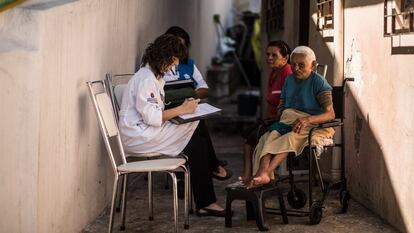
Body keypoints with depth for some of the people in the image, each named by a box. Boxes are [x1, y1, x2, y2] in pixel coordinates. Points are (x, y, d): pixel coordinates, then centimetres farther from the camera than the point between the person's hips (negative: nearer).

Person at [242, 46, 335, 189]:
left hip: (313, 125, -5)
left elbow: (330, 114, -17)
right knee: (269, 136, -28)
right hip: (288, 122, 6)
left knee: (290, 138, -36)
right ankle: (263, 174, -49)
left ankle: (263, 174, -50)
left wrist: (308, 119, -34)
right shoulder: (289, 80, 16)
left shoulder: (319, 83, -6)